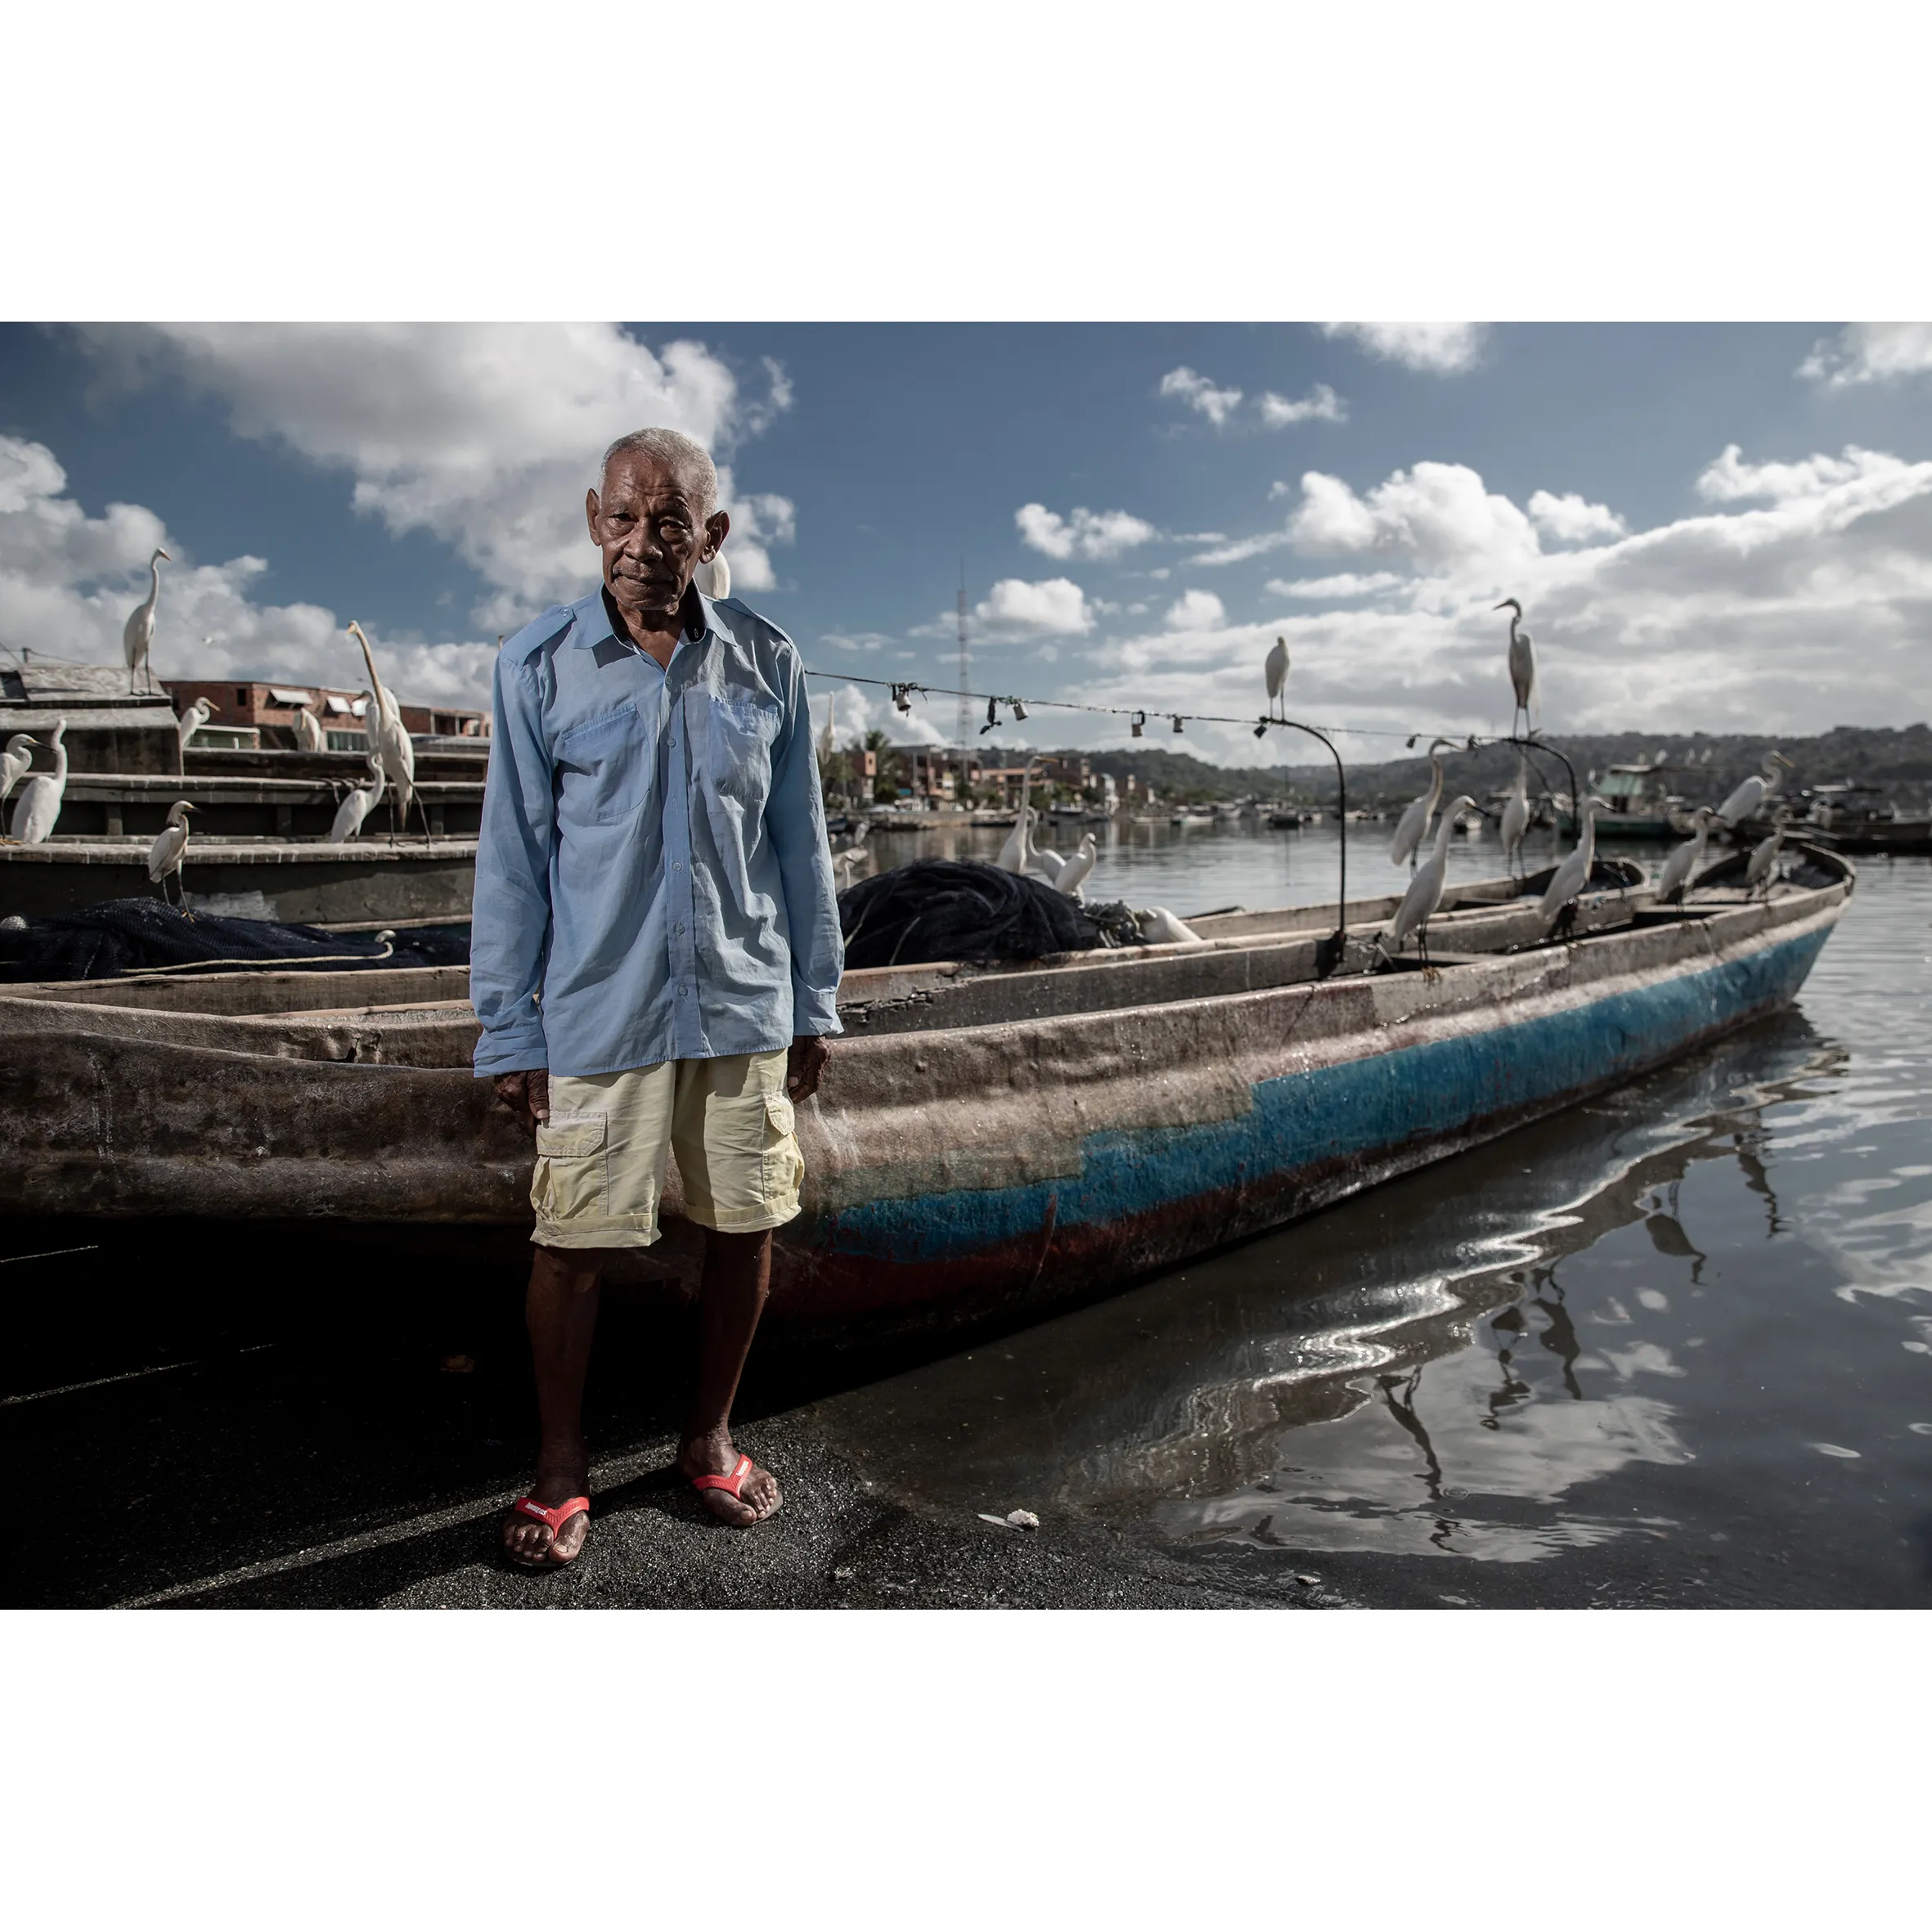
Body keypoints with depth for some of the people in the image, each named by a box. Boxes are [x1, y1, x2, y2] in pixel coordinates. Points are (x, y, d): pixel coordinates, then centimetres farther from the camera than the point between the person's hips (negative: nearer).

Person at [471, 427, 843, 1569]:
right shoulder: (539, 667, -4)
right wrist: (509, 1032, -2)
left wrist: (814, 1003, 7)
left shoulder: (768, 662, 1)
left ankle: (711, 1435, 33)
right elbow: (513, 860, -1)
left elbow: (800, 843, 7)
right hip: (596, 1016, -2)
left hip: (743, 1006, 3)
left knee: (746, 1229, 10)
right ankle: (562, 1464, 27)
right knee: (574, 1245, 4)